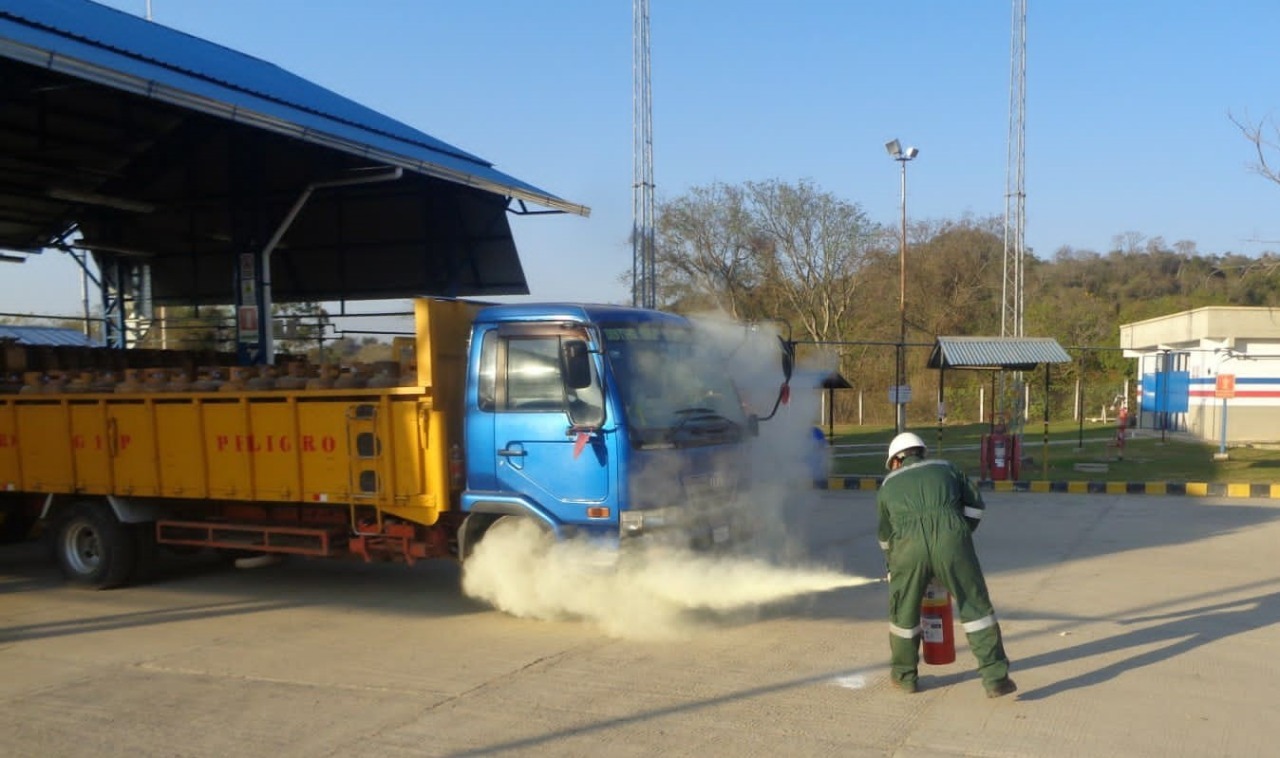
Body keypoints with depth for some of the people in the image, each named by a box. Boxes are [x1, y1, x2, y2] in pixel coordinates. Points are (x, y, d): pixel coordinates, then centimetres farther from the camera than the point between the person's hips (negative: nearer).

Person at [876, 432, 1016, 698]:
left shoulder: (888, 484, 28)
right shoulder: (945, 468, 27)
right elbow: (976, 504, 23)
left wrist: (891, 564, 50)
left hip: (908, 545, 0)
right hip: (951, 539, 0)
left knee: (904, 611, 19)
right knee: (975, 607, 11)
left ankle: (905, 675, 31)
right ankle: (995, 678, 12)